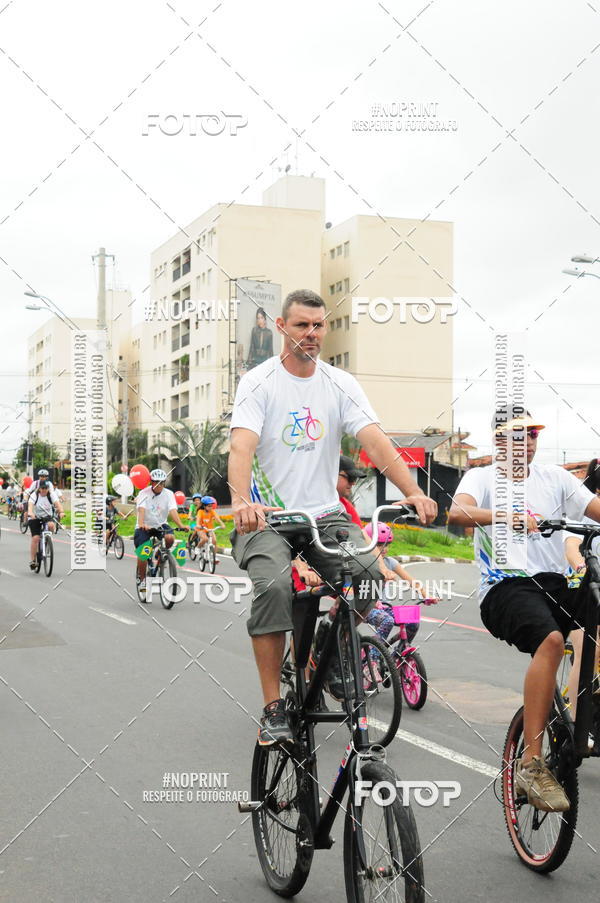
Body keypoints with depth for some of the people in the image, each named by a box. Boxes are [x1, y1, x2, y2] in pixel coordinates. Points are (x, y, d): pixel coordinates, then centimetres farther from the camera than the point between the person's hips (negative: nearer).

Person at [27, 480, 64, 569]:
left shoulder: (52, 494, -11)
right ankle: (32, 560, -5)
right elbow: (30, 505, -32)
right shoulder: (34, 495, -15)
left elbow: (57, 503, -27)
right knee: (35, 538, -15)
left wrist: (61, 512, -48)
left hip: (47, 516, 1)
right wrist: (30, 513, -54)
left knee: (51, 525, -33)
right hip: (35, 518, -1)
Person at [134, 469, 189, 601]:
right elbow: (141, 509, -27)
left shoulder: (168, 494, -6)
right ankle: (141, 578, 4)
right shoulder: (144, 493, -12)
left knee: (170, 538, -30)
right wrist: (141, 524, -46)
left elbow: (173, 510, -19)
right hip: (145, 527, -2)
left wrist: (181, 525, -37)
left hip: (160, 525, 2)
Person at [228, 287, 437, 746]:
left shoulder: (341, 384, 4)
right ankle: (273, 708, -18)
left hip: (325, 514, 3)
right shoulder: (259, 382, -5)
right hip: (268, 517, -3)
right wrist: (241, 501, -40)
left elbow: (376, 441, -8)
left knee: (368, 574, -22)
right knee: (274, 586, -29)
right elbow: (242, 446, -20)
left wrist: (414, 493, -24)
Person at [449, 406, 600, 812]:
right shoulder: (482, 478, 7)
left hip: (555, 582, 5)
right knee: (552, 639, -33)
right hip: (506, 586, -4)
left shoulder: (554, 477, 19)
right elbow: (458, 512, -16)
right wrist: (508, 517, -34)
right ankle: (531, 764, -28)